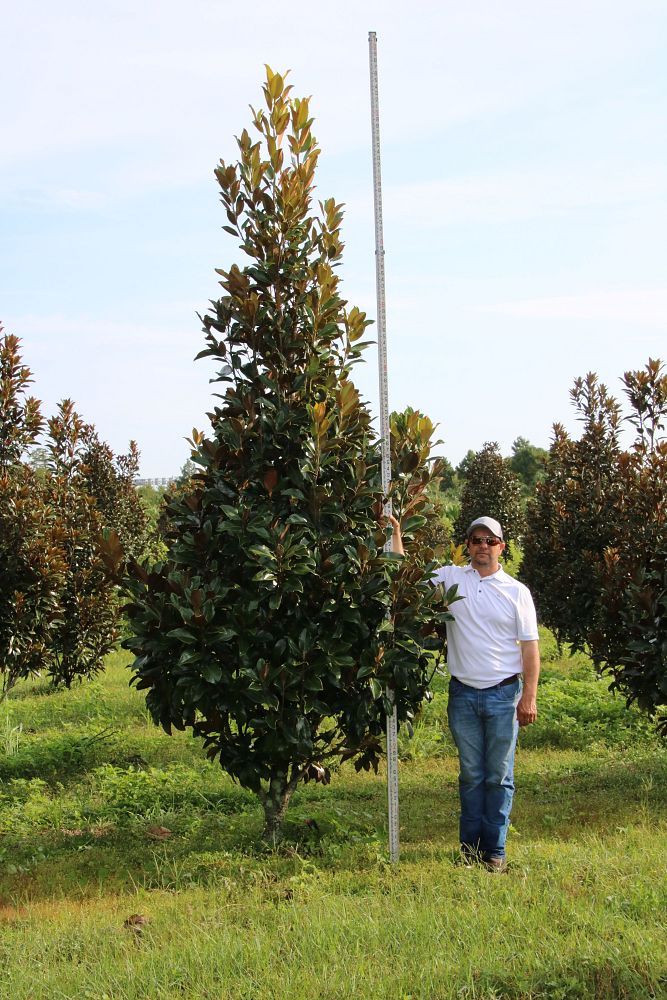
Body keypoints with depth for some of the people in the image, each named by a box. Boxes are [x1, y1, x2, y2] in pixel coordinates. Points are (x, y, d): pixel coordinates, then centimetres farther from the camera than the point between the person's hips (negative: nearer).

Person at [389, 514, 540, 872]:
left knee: (499, 776, 4)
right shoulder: (450, 578, 5)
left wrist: (529, 696, -5)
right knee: (470, 775, 9)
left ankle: (494, 849, 12)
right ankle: (470, 846, 17)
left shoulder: (517, 591, 2)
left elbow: (530, 646, 1)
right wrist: (395, 534, -3)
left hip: (503, 695, -1)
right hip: (463, 694, 1)